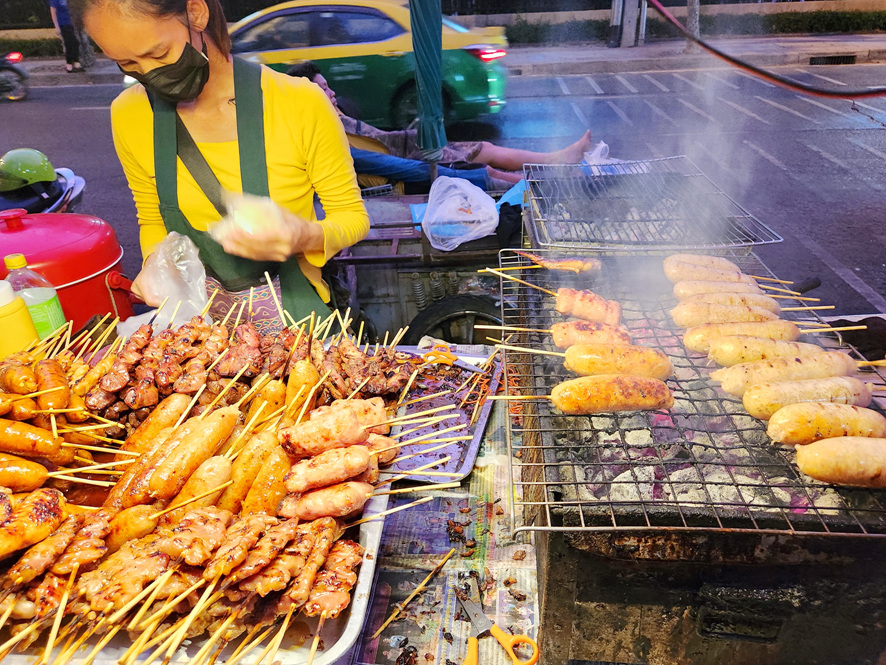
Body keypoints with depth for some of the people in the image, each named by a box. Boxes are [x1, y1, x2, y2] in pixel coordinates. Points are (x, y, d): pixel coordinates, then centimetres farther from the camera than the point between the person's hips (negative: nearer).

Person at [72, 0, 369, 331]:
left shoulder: (300, 103, -15)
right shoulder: (129, 116, -2)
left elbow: (353, 216, -6)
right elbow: (152, 221, 13)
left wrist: (307, 237, -27)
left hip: (291, 315, -2)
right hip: (196, 319, 3)